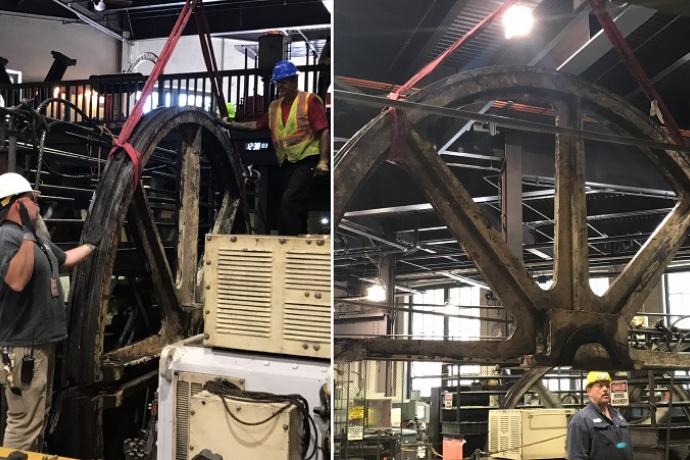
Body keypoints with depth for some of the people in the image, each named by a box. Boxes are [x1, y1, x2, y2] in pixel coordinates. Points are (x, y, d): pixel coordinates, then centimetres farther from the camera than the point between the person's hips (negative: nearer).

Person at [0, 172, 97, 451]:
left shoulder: (36, 239, 15)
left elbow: (65, 260, 32)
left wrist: (94, 244, 37)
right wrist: (28, 236, -30)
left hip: (42, 342, 11)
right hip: (23, 347, -11)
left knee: (38, 418, 18)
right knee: (24, 423, -9)